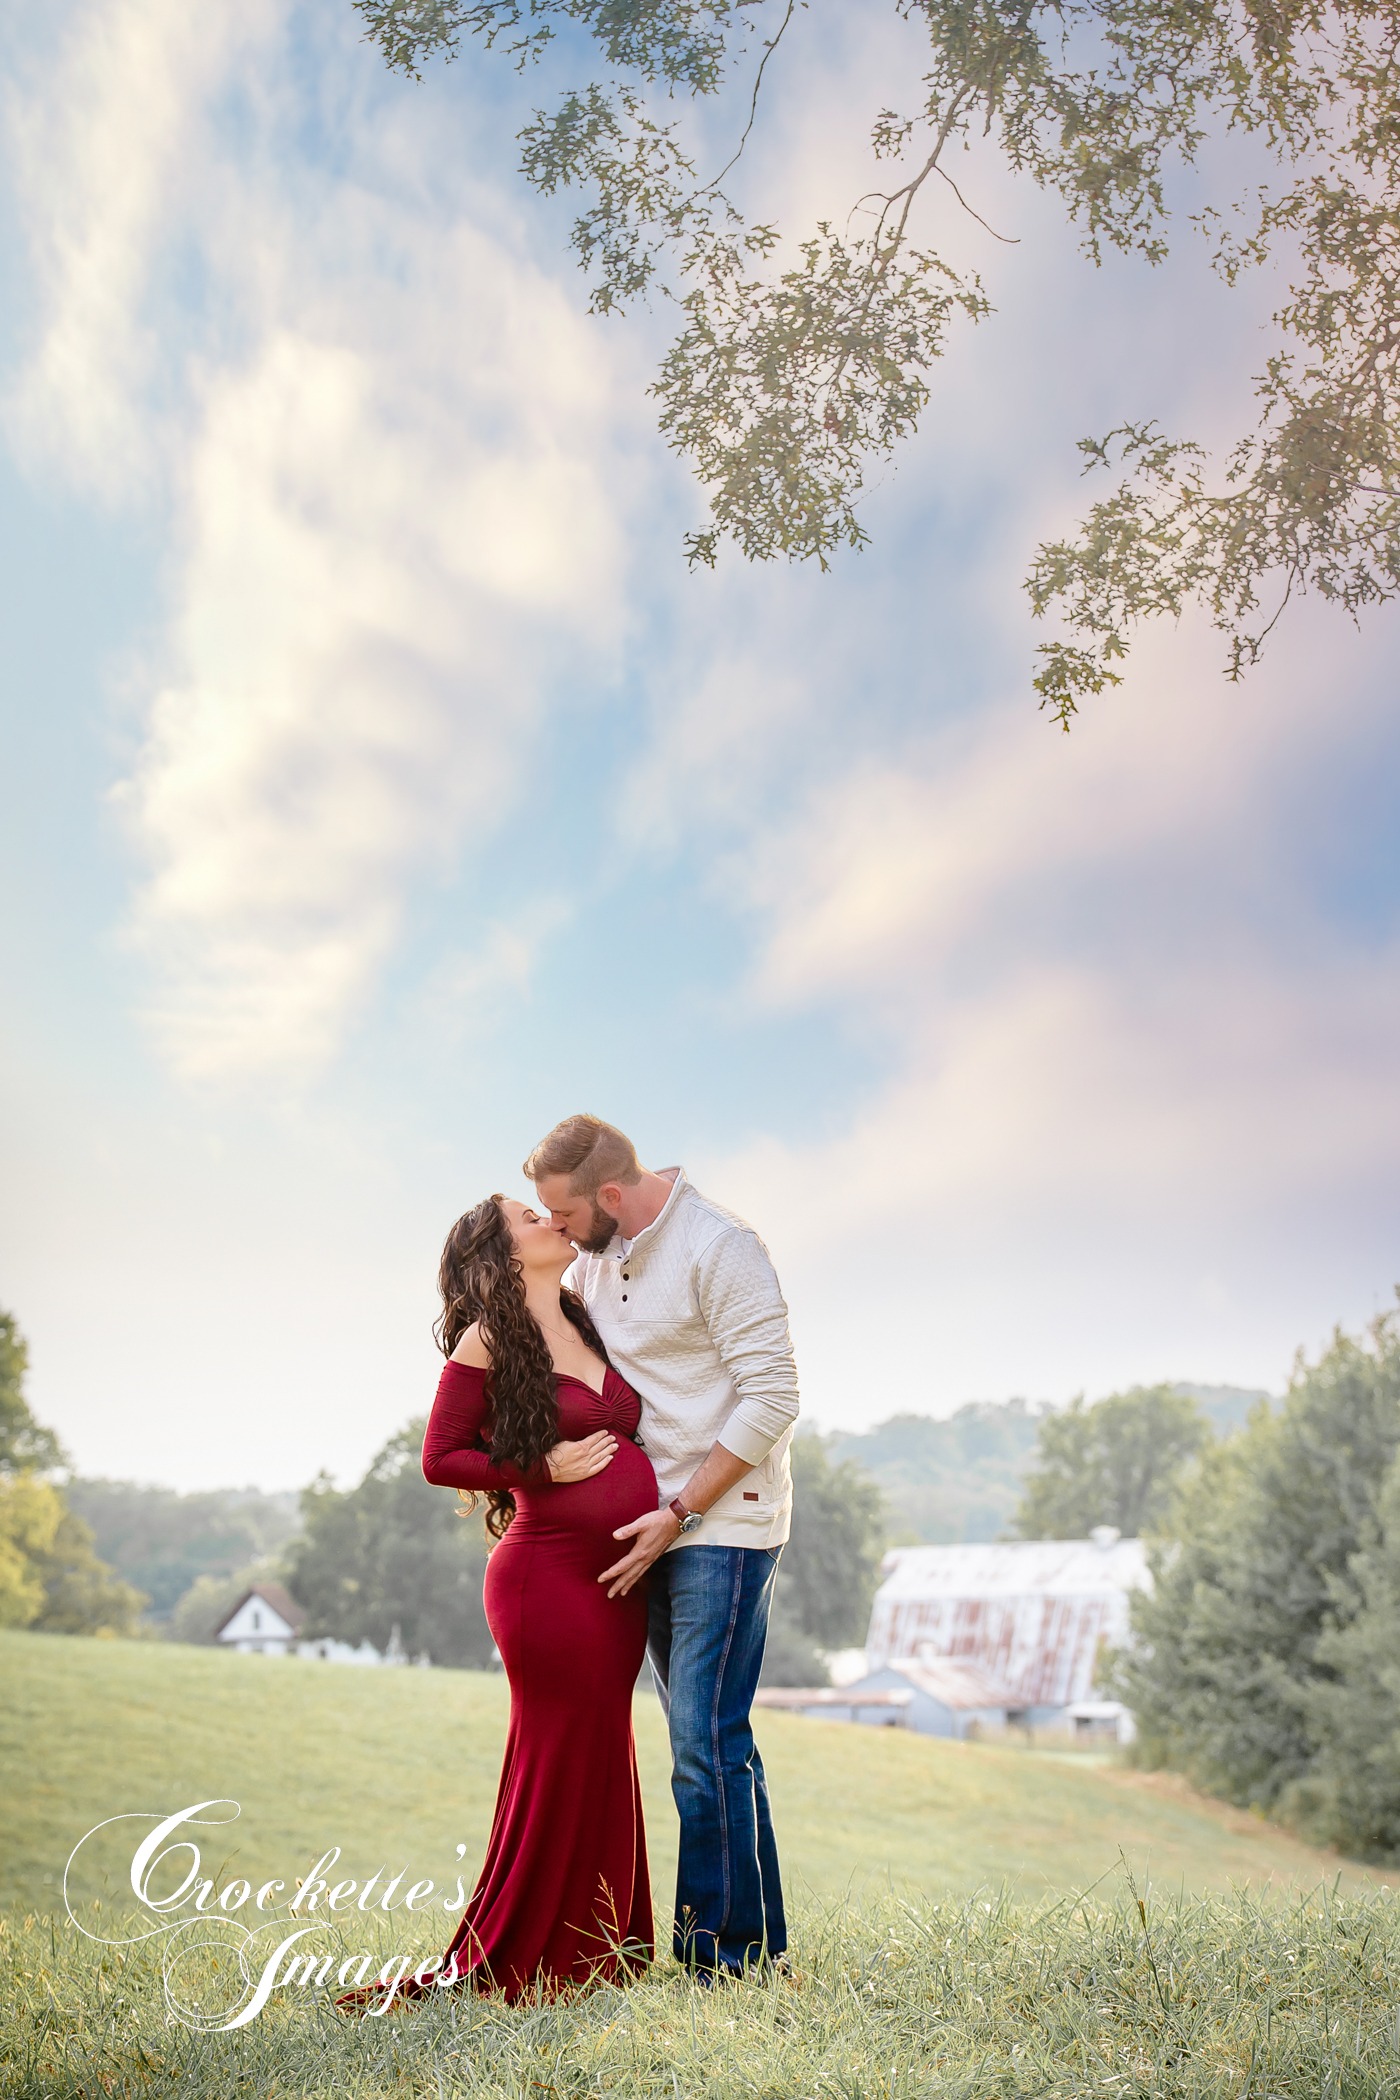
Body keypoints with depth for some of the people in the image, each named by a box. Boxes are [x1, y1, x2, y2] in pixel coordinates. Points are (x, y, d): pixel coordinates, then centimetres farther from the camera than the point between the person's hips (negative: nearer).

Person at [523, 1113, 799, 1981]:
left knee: (708, 1744, -10)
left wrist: (679, 1512, -17)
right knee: (701, 1739, 12)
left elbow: (774, 1398, -16)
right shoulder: (596, 1258, 10)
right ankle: (708, 1938, 19)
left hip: (724, 1525, -8)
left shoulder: (721, 1248, -14)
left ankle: (738, 1957, 0)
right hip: (657, 1527, 8)